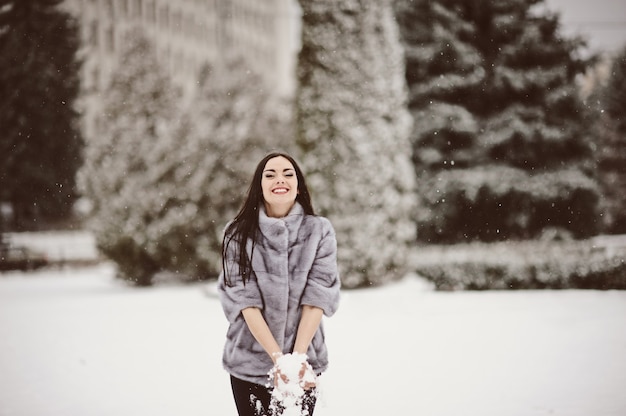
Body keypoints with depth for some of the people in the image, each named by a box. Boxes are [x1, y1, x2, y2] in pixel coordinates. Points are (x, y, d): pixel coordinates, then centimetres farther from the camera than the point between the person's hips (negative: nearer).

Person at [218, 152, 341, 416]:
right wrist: (277, 357, -16)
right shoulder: (238, 234, -4)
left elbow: (317, 297, -7)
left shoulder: (319, 231, -2)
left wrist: (298, 357, -16)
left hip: (303, 362, 0)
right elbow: (244, 300, -9)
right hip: (250, 363, 0)